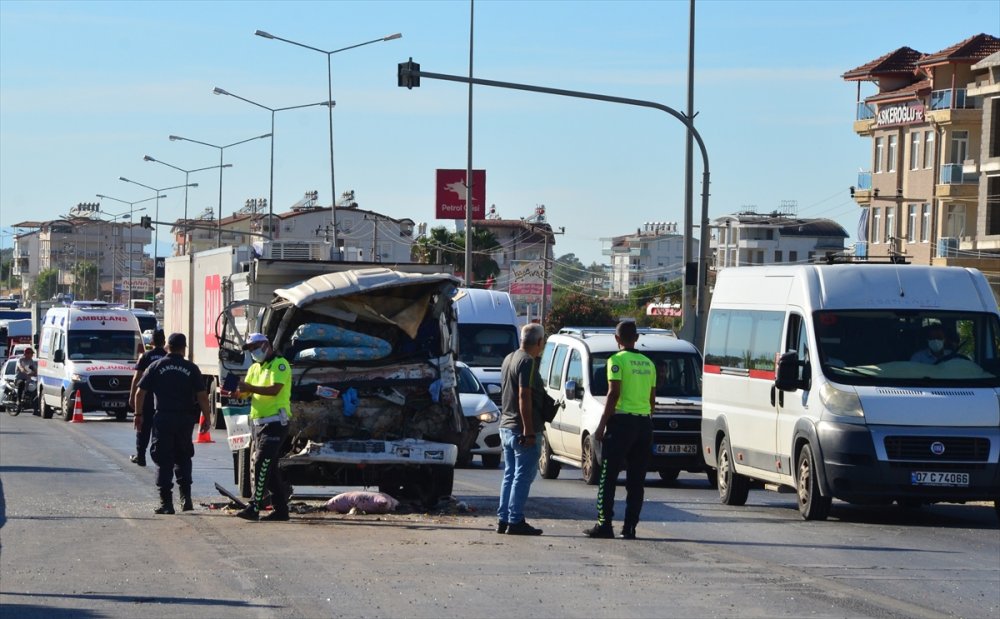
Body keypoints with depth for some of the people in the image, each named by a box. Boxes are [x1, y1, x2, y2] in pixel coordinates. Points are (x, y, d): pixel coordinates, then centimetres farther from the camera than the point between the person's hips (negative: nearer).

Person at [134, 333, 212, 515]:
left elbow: (140, 393, -1)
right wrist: (207, 418, 3)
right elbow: (202, 396, -4)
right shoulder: (191, 369, 1)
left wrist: (139, 414, 10)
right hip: (185, 418, 1)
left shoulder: (156, 366, 1)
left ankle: (166, 502, -2)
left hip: (163, 418, -1)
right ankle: (186, 498, 10)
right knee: (183, 458, 18)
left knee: (164, 461, 2)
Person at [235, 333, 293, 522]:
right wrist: (234, 391, -9)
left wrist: (249, 387, -27)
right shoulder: (254, 368, 20)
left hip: (275, 423, -9)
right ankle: (281, 509, 15)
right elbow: (244, 393, 12)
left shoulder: (279, 364, -6)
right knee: (270, 468, 10)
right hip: (259, 422, 9)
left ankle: (254, 507, -22)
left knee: (262, 463, -17)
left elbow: (274, 389, -21)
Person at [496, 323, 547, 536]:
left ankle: (503, 519, 13)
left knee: (510, 474, 13)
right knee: (523, 476, -5)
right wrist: (529, 431, -23)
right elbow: (524, 397, -21)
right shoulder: (528, 362, -15)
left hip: (506, 427, 9)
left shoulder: (509, 359, 15)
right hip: (521, 429, -9)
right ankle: (515, 521, -6)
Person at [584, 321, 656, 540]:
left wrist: (602, 424, -9)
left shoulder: (617, 360, -5)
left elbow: (614, 394, -12)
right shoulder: (648, 363, 14)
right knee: (636, 480, 7)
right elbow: (652, 398, 15)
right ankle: (630, 527, 4)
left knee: (608, 477, -1)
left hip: (622, 422, -6)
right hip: (644, 422, 6)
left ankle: (604, 524, -7)